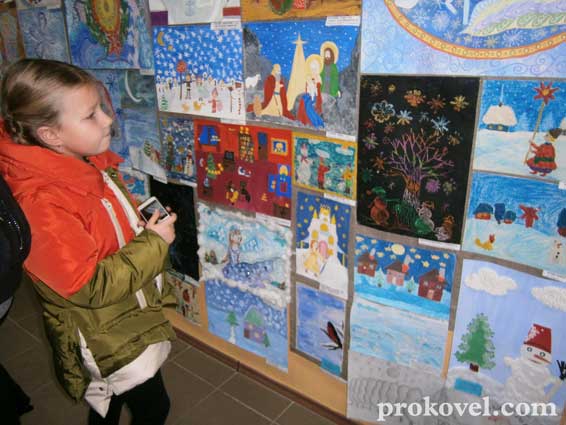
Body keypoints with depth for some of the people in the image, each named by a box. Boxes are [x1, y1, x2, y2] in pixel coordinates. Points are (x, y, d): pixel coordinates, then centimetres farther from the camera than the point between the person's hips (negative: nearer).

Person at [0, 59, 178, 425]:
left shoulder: (90, 163, -5)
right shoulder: (41, 203, -33)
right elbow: (89, 287, -29)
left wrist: (149, 227, -1)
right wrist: (153, 244, -24)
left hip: (127, 319, 8)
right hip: (106, 340, -8)